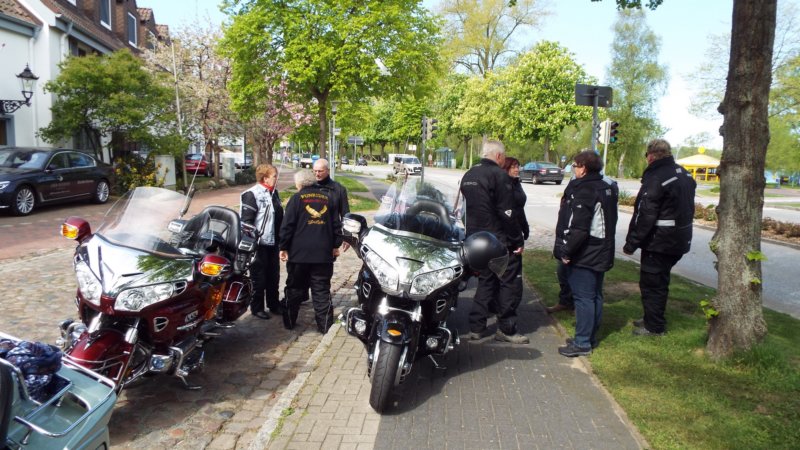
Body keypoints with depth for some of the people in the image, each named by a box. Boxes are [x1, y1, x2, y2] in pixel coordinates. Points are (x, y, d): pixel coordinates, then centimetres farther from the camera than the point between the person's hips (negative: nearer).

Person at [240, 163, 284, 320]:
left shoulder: (274, 192, 10)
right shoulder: (252, 194, -14)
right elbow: (246, 221, -15)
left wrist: (281, 237, 15)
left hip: (273, 242, 7)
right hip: (259, 243, -7)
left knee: (273, 275, 15)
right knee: (259, 277, 3)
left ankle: (274, 304, 28)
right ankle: (257, 307, 16)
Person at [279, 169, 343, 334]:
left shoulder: (297, 198, -2)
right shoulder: (328, 197, 7)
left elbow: (287, 225, -5)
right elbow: (336, 224, 10)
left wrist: (284, 247, 2)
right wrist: (336, 245, 18)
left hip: (299, 252, -2)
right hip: (323, 252, 2)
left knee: (295, 289, 11)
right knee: (322, 290, 6)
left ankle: (289, 321, 19)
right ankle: (324, 325, 4)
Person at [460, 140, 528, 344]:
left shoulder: (468, 175, 11)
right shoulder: (498, 175, -15)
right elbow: (507, 213, -18)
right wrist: (518, 240, -12)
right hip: (500, 241, -8)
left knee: (486, 282, 16)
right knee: (510, 283, 3)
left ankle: (476, 327, 15)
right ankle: (506, 329, 8)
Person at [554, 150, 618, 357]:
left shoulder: (584, 190, -19)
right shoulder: (607, 187, 11)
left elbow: (578, 226, -25)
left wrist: (567, 251, -17)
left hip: (584, 254, -10)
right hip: (601, 253, 10)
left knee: (583, 297, -4)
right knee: (595, 295, 16)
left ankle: (582, 343, 2)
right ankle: (591, 337, 28)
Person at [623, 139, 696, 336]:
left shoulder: (656, 178, -20)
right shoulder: (685, 175, 10)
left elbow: (644, 216, -22)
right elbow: (687, 210, 17)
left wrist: (631, 244, -16)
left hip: (659, 242, -9)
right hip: (679, 240, 9)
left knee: (651, 283, 2)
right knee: (660, 282, 20)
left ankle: (654, 327, 10)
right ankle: (652, 319, 32)